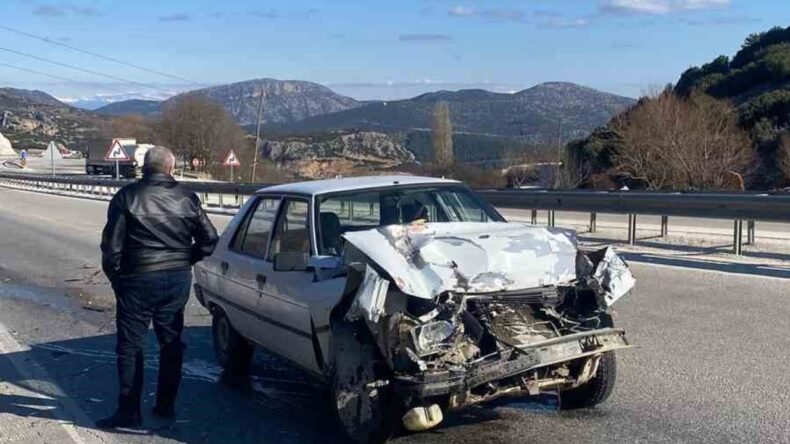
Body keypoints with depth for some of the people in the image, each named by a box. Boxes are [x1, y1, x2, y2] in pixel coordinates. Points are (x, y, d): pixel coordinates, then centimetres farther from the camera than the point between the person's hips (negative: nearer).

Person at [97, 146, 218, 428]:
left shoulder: (127, 197, -7)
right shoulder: (187, 198, 2)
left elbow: (112, 244, -9)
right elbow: (209, 239, 3)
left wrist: (114, 275, 5)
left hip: (139, 280, -3)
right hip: (178, 279, 4)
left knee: (130, 346, 5)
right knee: (171, 342, 15)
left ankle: (129, 412, 6)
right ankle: (166, 405, 21)